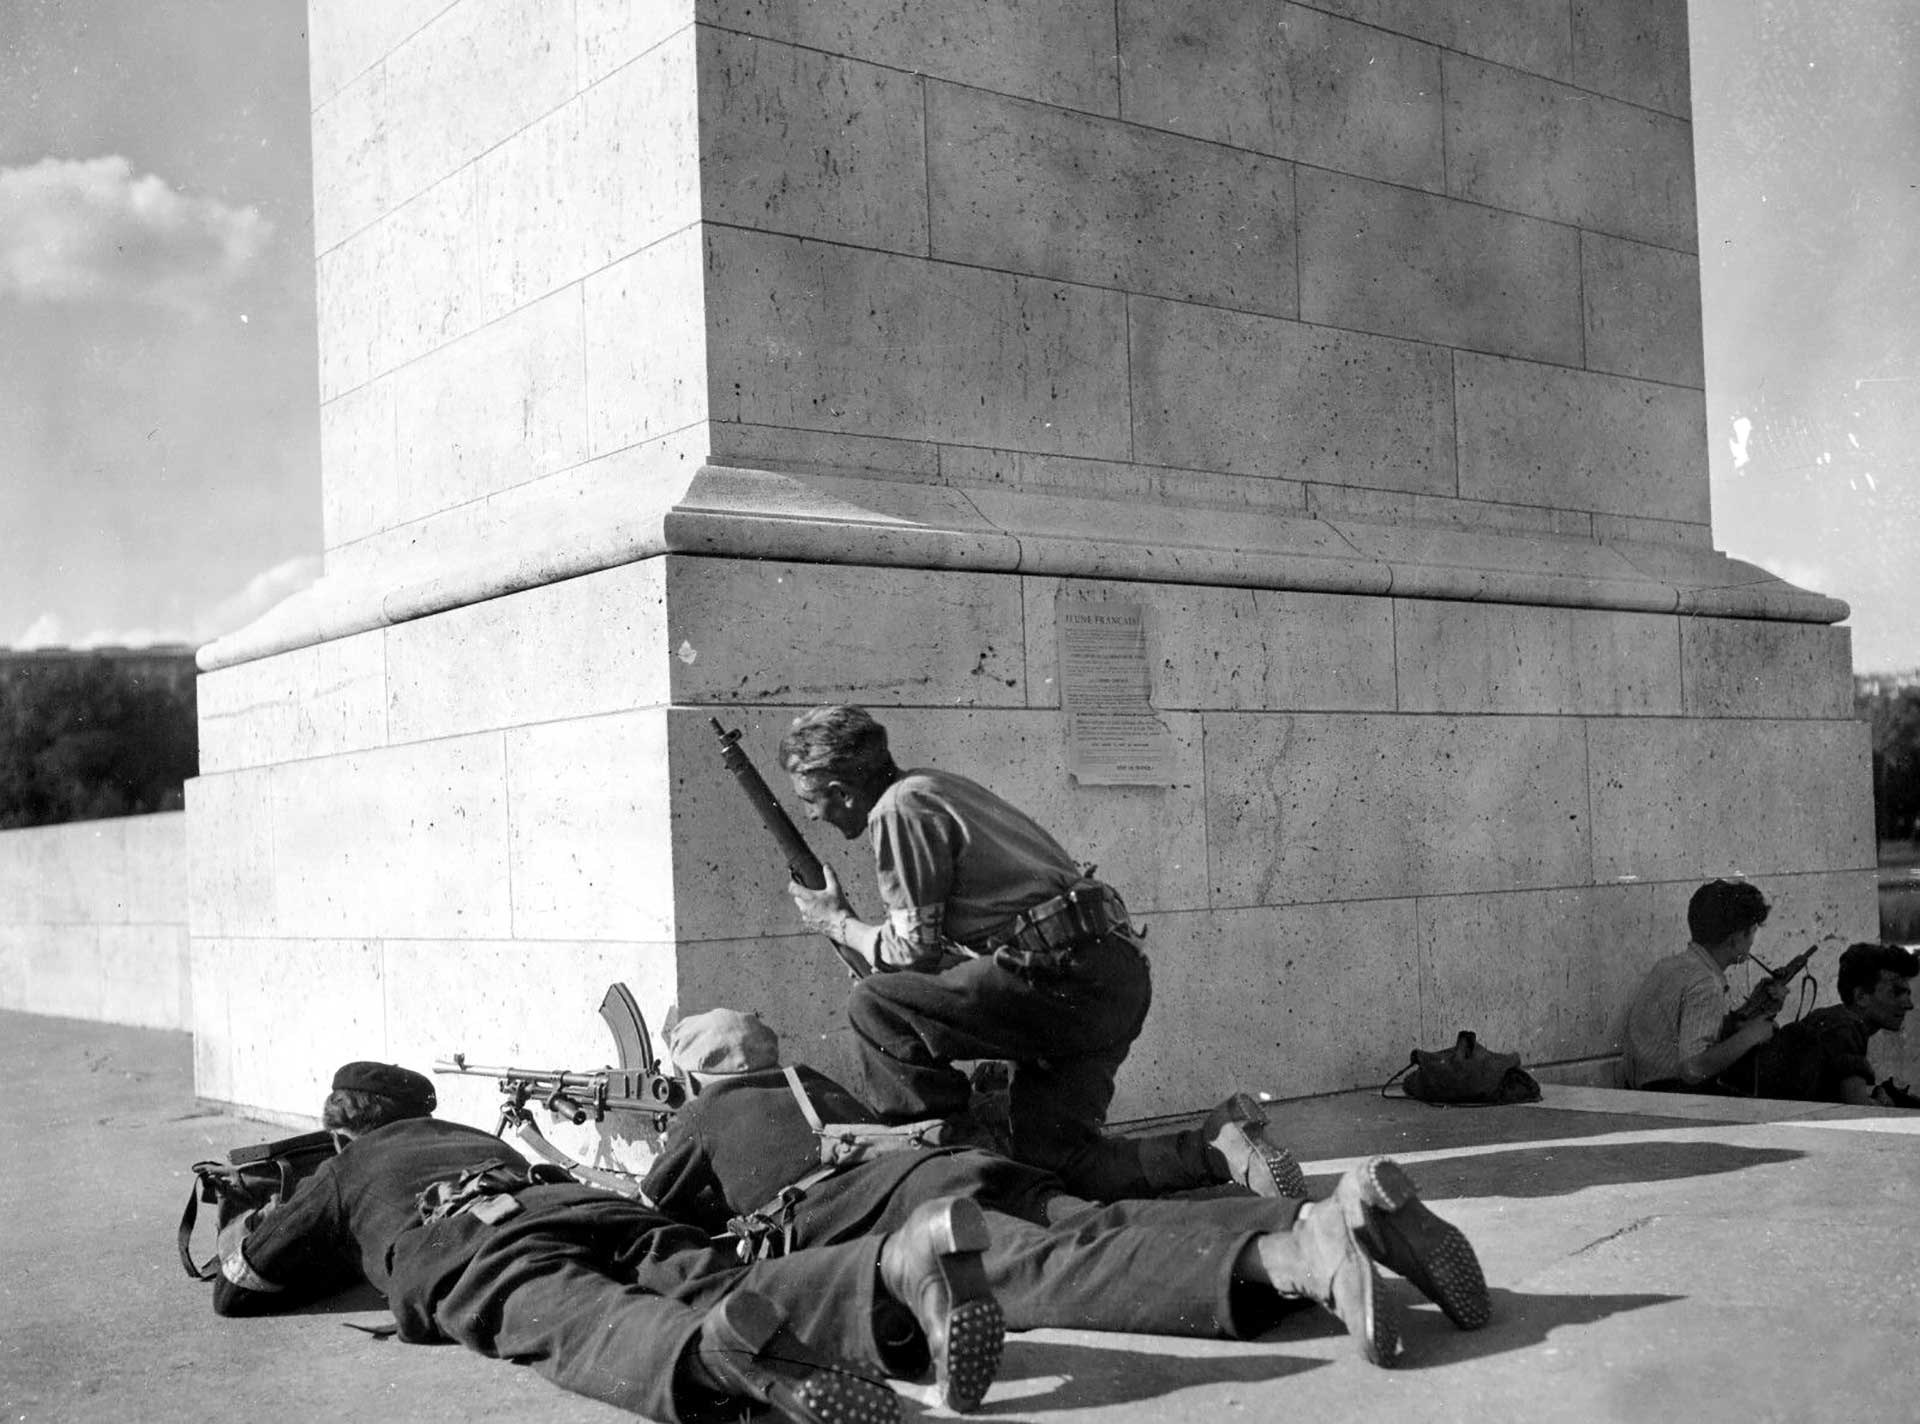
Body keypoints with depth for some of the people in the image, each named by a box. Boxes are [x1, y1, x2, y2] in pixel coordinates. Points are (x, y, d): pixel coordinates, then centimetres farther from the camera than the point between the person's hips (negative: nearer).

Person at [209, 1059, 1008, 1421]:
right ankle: (904, 1262, -50)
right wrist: (362, 1254, 78)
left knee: (588, 1330, -33)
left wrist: (246, 1236, 59)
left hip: (476, 1252, -4)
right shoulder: (471, 1135, 47)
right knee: (716, 1286, -20)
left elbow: (237, 1291, 35)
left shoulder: (342, 1172, 34)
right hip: (592, 1206, 4)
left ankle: (723, 1355, -69)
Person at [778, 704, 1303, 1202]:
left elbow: (914, 951, -6)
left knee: (874, 1007, -12)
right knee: (1052, 1158, 10)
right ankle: (1219, 1148, 3)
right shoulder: (930, 786, 22)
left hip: (1068, 974, -10)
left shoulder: (899, 808, -8)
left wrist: (839, 924, 9)